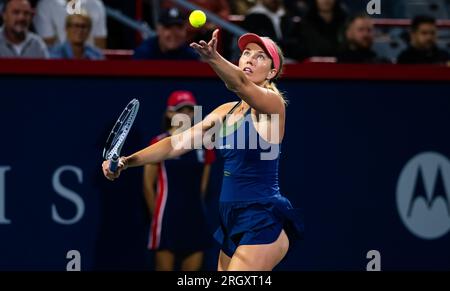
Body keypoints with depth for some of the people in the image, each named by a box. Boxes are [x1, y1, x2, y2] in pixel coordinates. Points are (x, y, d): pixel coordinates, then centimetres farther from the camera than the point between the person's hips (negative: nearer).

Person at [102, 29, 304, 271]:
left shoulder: (272, 104, -8)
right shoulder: (226, 112, 15)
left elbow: (241, 84, -29)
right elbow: (178, 143, 12)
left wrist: (213, 58, -49)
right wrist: (127, 161, 0)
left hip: (263, 223, -8)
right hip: (233, 222, 8)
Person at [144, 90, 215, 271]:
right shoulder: (159, 144, -3)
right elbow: (148, 185, -2)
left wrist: (192, 207, 11)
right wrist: (158, 214, -2)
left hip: (194, 216, 4)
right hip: (168, 215, -4)